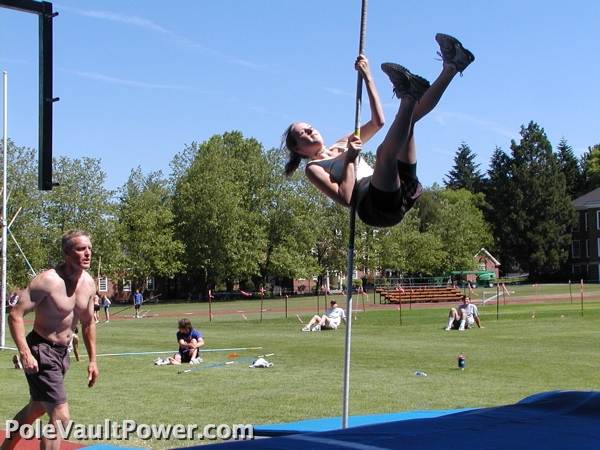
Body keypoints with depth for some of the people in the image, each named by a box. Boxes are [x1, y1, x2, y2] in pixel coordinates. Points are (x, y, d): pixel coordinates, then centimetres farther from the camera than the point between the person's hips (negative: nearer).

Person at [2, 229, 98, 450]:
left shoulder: (89, 283, 2)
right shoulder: (48, 280, -21)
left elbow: (88, 322, 15)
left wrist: (92, 359, 14)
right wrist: (25, 353, -30)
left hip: (62, 352, 8)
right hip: (41, 352, -8)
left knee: (36, 409, 25)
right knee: (60, 416, -13)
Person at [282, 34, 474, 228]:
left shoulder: (341, 146, 28)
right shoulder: (313, 168, 7)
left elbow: (377, 121, 19)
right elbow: (344, 198, -10)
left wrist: (367, 77, 12)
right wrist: (350, 159, -11)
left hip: (401, 190, 7)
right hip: (376, 206, -7)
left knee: (410, 114, 4)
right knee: (385, 150, -37)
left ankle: (451, 67, -12)